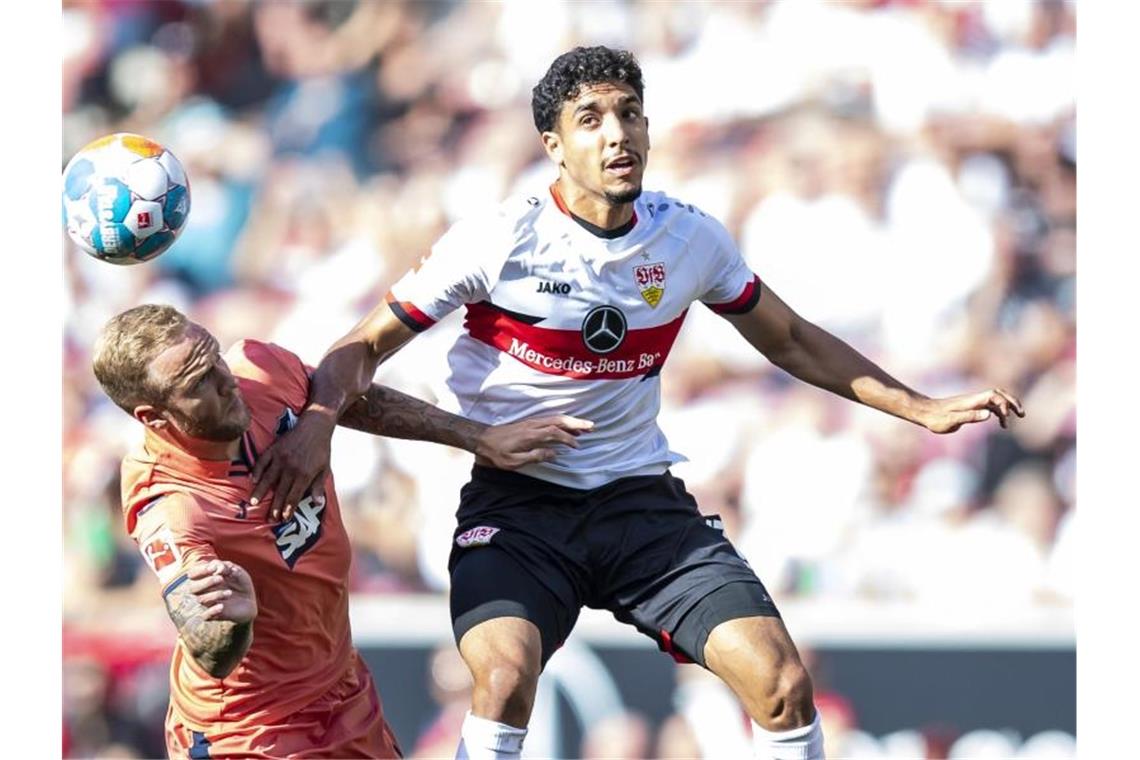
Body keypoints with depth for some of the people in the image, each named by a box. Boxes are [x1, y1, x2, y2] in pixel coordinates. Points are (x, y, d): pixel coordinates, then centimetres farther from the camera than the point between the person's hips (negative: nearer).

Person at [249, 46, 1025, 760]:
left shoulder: (691, 238, 1)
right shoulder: (497, 242, -11)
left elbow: (791, 340, 17)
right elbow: (366, 345, -6)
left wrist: (923, 408, 13)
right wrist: (318, 420, -28)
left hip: (642, 496, 3)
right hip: (517, 502, -3)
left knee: (782, 682, -13)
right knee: (505, 675, -32)